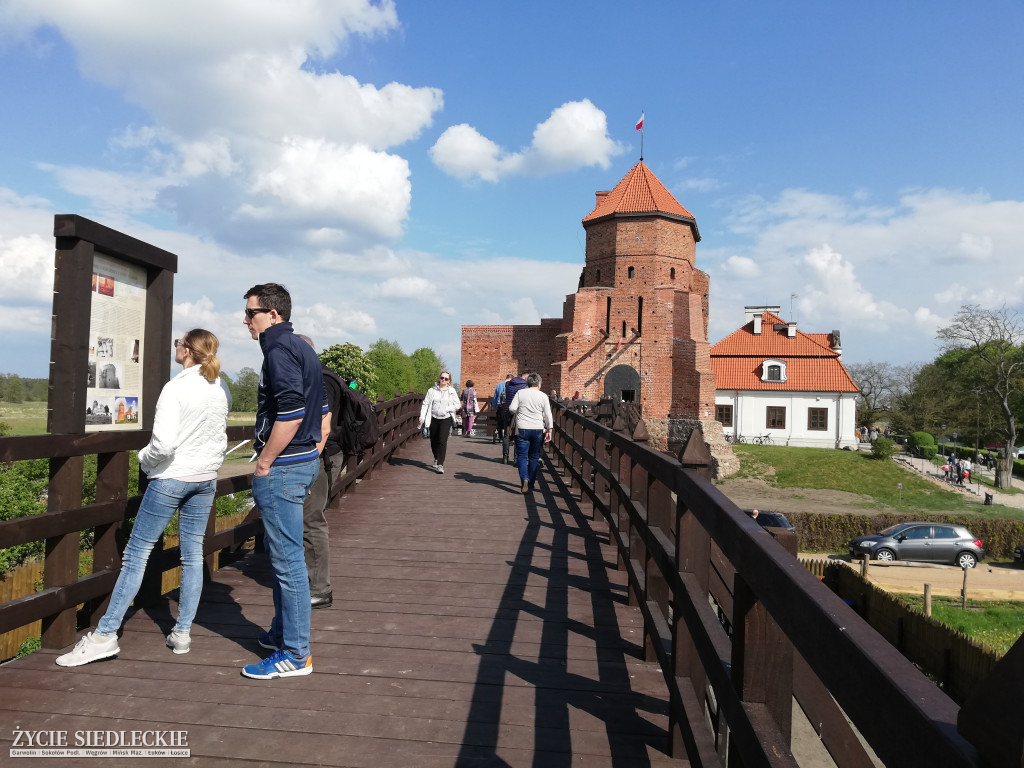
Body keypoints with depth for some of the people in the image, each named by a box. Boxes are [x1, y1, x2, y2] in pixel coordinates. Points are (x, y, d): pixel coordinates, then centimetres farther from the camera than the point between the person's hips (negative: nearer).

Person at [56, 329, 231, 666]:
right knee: (193, 555, 9)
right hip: (206, 479, 6)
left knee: (136, 553, 2)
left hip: (171, 478, -6)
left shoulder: (175, 388, -16)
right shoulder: (222, 389, 2)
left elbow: (164, 443, -23)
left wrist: (145, 458, -4)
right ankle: (183, 633, 14)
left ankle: (105, 635, 5)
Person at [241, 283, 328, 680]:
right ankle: (282, 631, 34)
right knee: (280, 552, 21)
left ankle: (296, 654, 6)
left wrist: (264, 462, -17)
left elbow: (290, 411, -25)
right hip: (305, 461, 10)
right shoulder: (302, 347, 16)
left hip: (283, 467, -10)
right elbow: (322, 409, 19)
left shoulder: (279, 349, -14)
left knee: (288, 560, -3)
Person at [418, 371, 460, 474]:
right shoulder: (432, 390, 4)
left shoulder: (451, 391, 2)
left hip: (446, 419, -2)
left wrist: (447, 409, -11)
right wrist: (422, 417, -9)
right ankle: (436, 458, 39)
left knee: (442, 441, -15)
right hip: (434, 419, 2)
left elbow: (458, 405, 4)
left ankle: (440, 464, -15)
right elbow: (425, 404, 2)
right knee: (434, 441, 11)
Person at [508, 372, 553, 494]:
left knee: (522, 456, 3)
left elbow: (511, 408, -6)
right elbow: (548, 415, 1)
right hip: (538, 430, 1)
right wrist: (549, 430, 7)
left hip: (522, 429, -1)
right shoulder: (543, 396, 2)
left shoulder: (520, 393, 1)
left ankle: (524, 479, -18)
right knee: (534, 457, 11)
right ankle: (531, 483, 15)